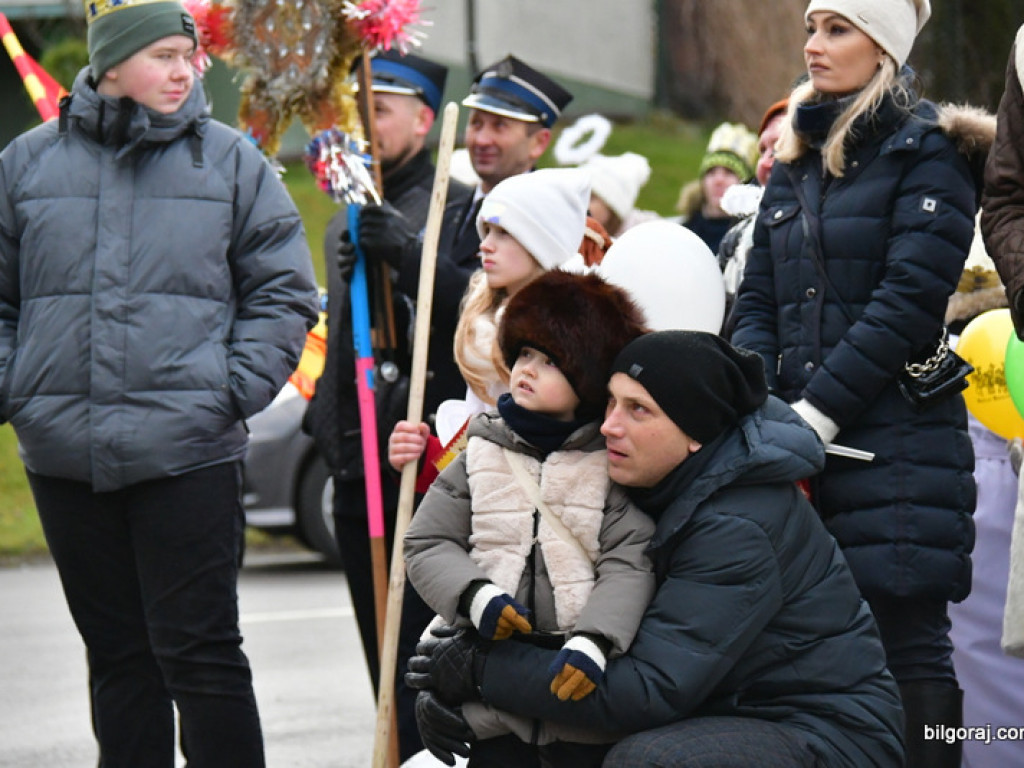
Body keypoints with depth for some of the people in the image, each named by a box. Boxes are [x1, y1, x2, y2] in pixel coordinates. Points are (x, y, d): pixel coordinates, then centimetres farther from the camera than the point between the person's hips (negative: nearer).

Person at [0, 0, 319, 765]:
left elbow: (284, 293, 7)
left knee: (199, 652, -4)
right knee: (117, 656, 11)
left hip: (187, 452, -3)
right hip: (63, 455, 3)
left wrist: (236, 389, -4)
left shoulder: (232, 162, 4)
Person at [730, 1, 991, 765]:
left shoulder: (928, 152, -2)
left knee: (907, 640, -8)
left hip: (894, 442, -6)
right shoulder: (798, 159, 18)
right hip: (797, 445, 6)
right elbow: (757, 302, 15)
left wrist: (820, 408, -15)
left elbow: (909, 297, -12)